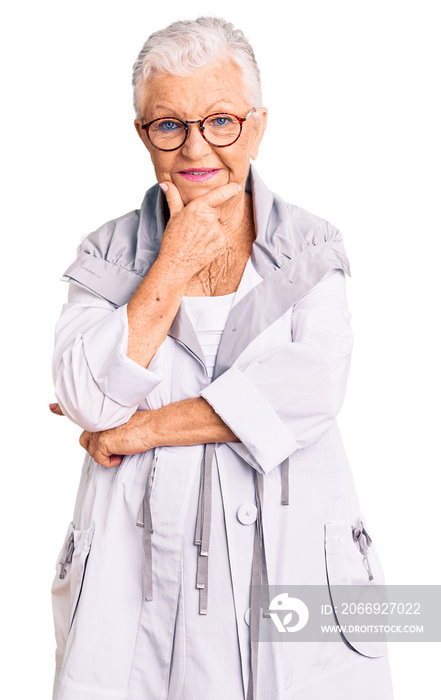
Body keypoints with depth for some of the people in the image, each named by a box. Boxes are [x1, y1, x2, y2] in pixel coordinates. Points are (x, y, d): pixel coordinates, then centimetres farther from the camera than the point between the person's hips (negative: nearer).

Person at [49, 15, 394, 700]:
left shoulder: (311, 247, 3)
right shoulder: (110, 253, 5)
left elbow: (310, 391, -12)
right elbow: (87, 399, -9)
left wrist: (142, 427, -11)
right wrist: (174, 267, -11)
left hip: (292, 565, 0)